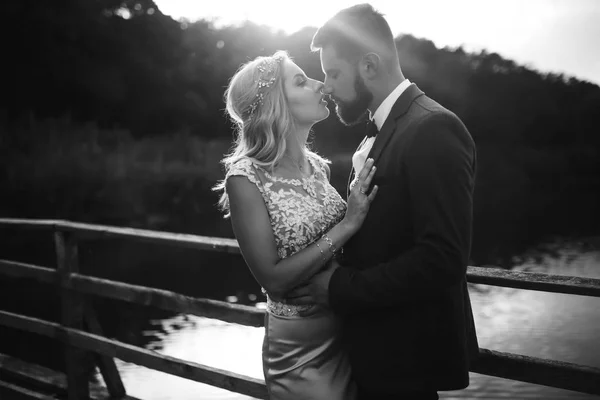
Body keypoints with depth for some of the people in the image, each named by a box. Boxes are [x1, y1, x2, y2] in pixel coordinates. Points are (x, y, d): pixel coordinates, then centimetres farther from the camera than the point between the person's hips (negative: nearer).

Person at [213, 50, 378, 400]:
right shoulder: (246, 178, -17)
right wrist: (348, 224, -23)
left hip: (348, 332, 6)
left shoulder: (318, 165, 1)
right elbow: (273, 279, -20)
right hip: (300, 350, -6)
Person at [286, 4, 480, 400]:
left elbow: (443, 259, -26)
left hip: (407, 355, -8)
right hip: (378, 348, 8)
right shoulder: (385, 131, 10)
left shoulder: (433, 130, -19)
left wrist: (341, 288, -20)